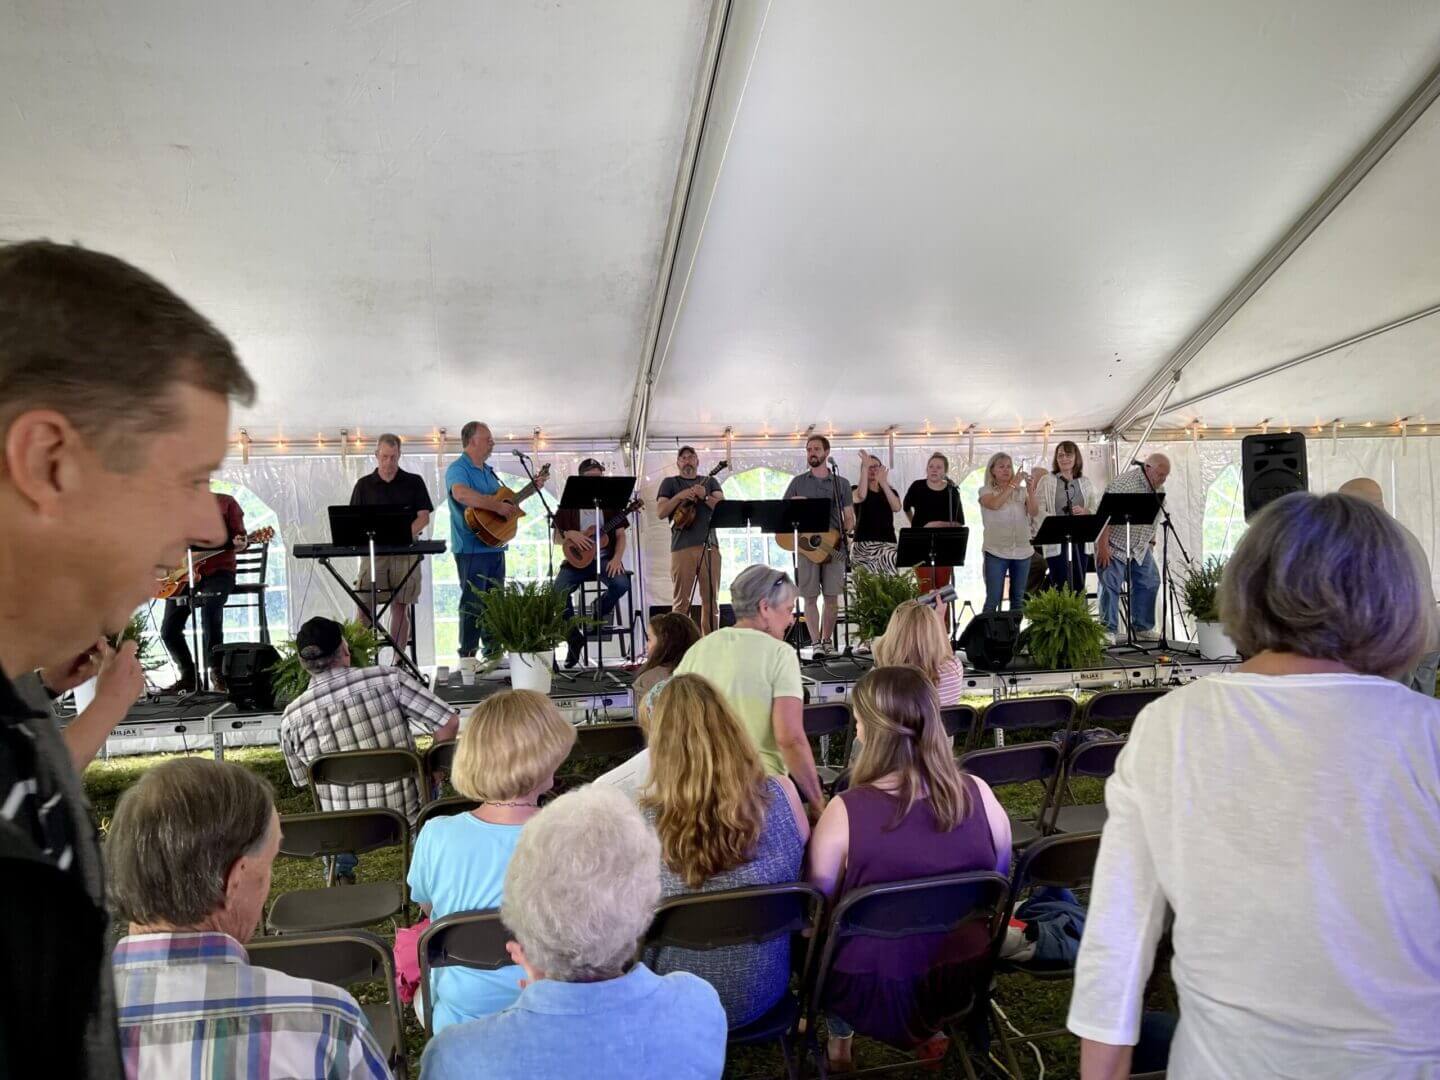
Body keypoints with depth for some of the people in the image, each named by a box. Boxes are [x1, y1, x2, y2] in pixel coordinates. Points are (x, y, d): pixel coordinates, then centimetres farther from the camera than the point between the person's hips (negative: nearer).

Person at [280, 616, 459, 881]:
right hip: (406, 818, -2)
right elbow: (449, 721, -17)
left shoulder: (292, 719, -12)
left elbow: (302, 781, 3)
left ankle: (342, 870, 43)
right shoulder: (388, 679, -19)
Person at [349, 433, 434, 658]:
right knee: (363, 605, -8)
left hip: (405, 551, -1)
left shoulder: (414, 482, 7)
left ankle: (399, 659, 6)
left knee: (401, 607, 1)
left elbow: (424, 517, 1)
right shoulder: (364, 485, 11)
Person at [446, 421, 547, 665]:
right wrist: (498, 506, -31)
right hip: (472, 548, -9)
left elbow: (506, 499, 30)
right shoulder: (458, 469, -10)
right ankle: (467, 656, -2)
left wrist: (532, 488, 22)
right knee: (473, 602, -8)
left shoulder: (488, 471, 20)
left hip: (495, 546, 9)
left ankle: (493, 652, 19)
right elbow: (461, 494, -32)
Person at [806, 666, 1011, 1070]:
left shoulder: (845, 811, -23)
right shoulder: (979, 795, -13)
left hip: (875, 998, -3)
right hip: (966, 989, 4)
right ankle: (928, 1031, 36)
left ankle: (839, 1040, 34)